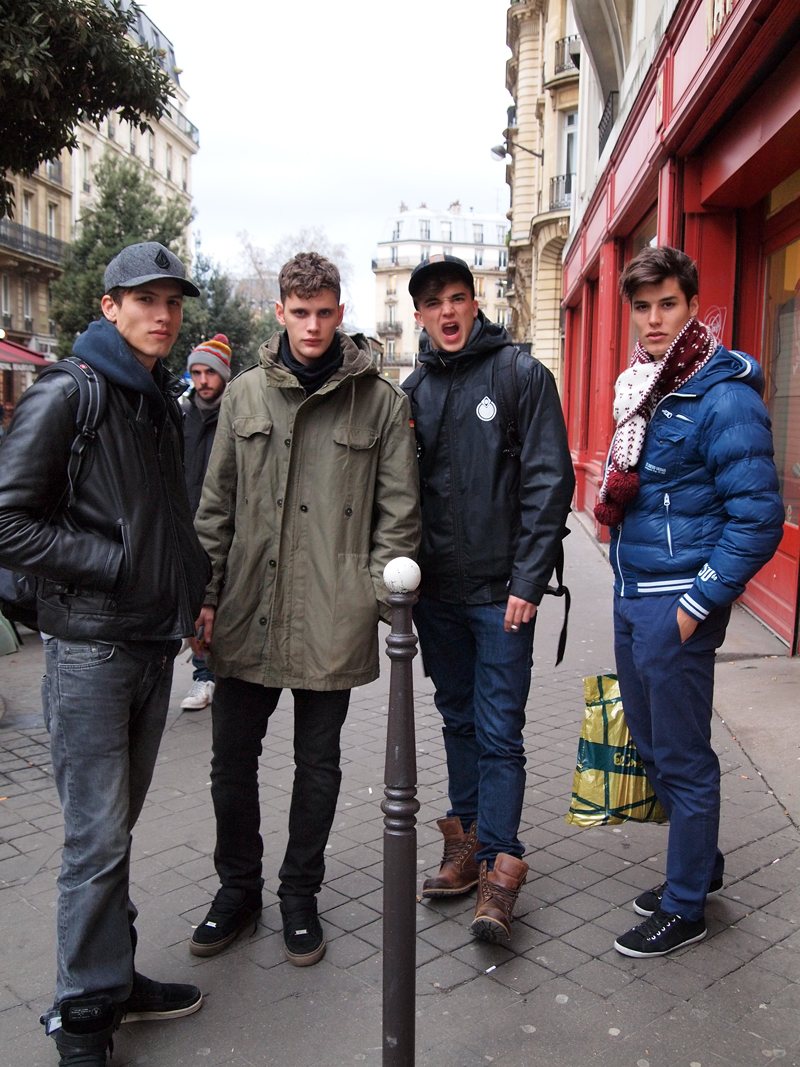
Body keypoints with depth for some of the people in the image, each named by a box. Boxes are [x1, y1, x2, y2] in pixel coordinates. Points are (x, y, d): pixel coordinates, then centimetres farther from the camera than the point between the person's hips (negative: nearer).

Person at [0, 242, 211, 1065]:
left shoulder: (164, 403, 14)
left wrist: (192, 586, 10)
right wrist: (111, 562, -16)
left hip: (154, 645, 7)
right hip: (89, 649, -7)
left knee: (117, 827, 18)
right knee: (98, 840, 0)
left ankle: (115, 979, 32)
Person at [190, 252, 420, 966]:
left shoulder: (381, 401, -1)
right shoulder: (245, 394, 7)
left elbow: (398, 510, 0)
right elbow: (217, 505, 10)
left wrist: (381, 594, -9)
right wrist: (207, 592, 5)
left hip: (333, 623, -2)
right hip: (247, 614, 3)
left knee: (317, 763, 12)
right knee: (232, 760, 11)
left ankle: (300, 894, 32)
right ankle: (239, 889, 33)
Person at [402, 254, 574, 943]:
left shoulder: (522, 375, -4)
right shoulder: (415, 390, 9)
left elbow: (549, 483, -9)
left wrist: (526, 581, -14)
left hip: (500, 591, -5)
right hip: (436, 590, 5)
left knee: (499, 731, -2)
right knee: (459, 720, 16)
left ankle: (499, 867, 8)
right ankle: (467, 841, 29)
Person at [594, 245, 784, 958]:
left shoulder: (725, 397, -16)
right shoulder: (640, 387, 10)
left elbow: (759, 519, -18)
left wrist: (697, 605, -17)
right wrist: (628, 586, 17)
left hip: (678, 606, -9)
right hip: (631, 596, 9)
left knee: (683, 758, 6)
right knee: (650, 743, 20)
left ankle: (685, 909, 24)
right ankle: (700, 864, 41)